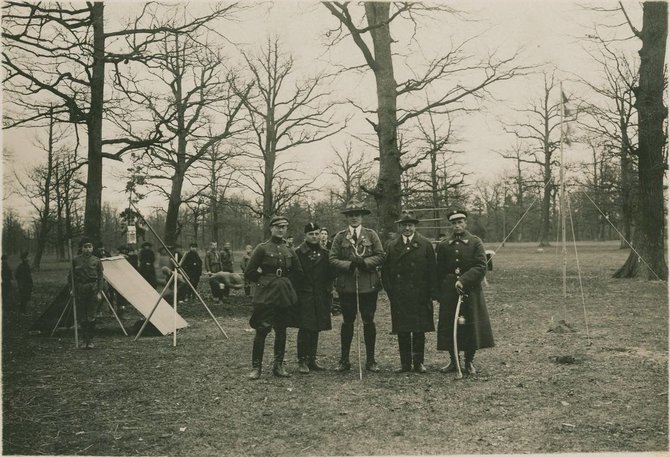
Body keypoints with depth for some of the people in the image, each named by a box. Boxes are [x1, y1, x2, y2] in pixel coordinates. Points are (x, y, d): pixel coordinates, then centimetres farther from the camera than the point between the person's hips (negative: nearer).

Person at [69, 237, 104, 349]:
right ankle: (85, 340, 15)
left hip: (92, 289, -1)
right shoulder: (76, 260, 3)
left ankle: (90, 340, 7)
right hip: (80, 289, 1)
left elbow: (100, 277, 2)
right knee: (82, 317, 5)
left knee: (91, 316, -2)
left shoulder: (96, 261, 2)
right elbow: (71, 276, 11)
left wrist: (99, 292, -4)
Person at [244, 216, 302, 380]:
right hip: (265, 296, -4)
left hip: (285, 297, 5)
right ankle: (256, 367, 5)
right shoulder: (262, 248, -3)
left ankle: (278, 366, 19)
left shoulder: (289, 251, 10)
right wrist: (264, 281, 0)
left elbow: (298, 274, 18)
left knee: (281, 331, 9)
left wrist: (285, 282, 7)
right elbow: (249, 272, -4)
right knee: (261, 331, -4)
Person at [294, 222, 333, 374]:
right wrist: (295, 292, -11)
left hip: (320, 297, 4)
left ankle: (312, 360, 17)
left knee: (316, 328, 8)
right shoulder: (298, 253, -3)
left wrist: (328, 292, 5)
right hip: (304, 295, -4)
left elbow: (330, 274, 11)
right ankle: (302, 361, 2)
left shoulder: (324, 253, 10)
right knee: (305, 328, -5)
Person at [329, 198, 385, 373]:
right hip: (346, 285, 0)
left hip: (368, 285, 0)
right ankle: (344, 360, 16)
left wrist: (364, 262, -15)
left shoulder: (371, 234, 6)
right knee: (347, 322, 7)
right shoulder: (340, 237, 6)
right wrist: (349, 265, -15)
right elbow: (332, 258, 1)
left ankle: (370, 360, 15)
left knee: (369, 322, 5)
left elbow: (380, 256, 1)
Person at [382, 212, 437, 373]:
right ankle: (405, 363, 14)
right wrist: (390, 291, 1)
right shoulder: (391, 245, 8)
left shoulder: (426, 244, 3)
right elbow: (385, 271, 9)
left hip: (420, 296, -2)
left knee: (419, 330, 3)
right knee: (402, 331, 5)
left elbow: (432, 270, 1)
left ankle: (418, 362, 14)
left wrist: (430, 293, -3)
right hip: (399, 298, 2)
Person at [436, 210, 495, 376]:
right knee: (449, 327, 3)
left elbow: (481, 267, -7)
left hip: (471, 292, -2)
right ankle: (453, 361, 16)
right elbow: (439, 272, 12)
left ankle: (469, 362, 14)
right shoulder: (443, 246, 8)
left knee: (471, 326, 1)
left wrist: (464, 280, -17)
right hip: (449, 294, 2)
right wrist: (439, 293, 6)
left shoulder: (476, 243, 1)